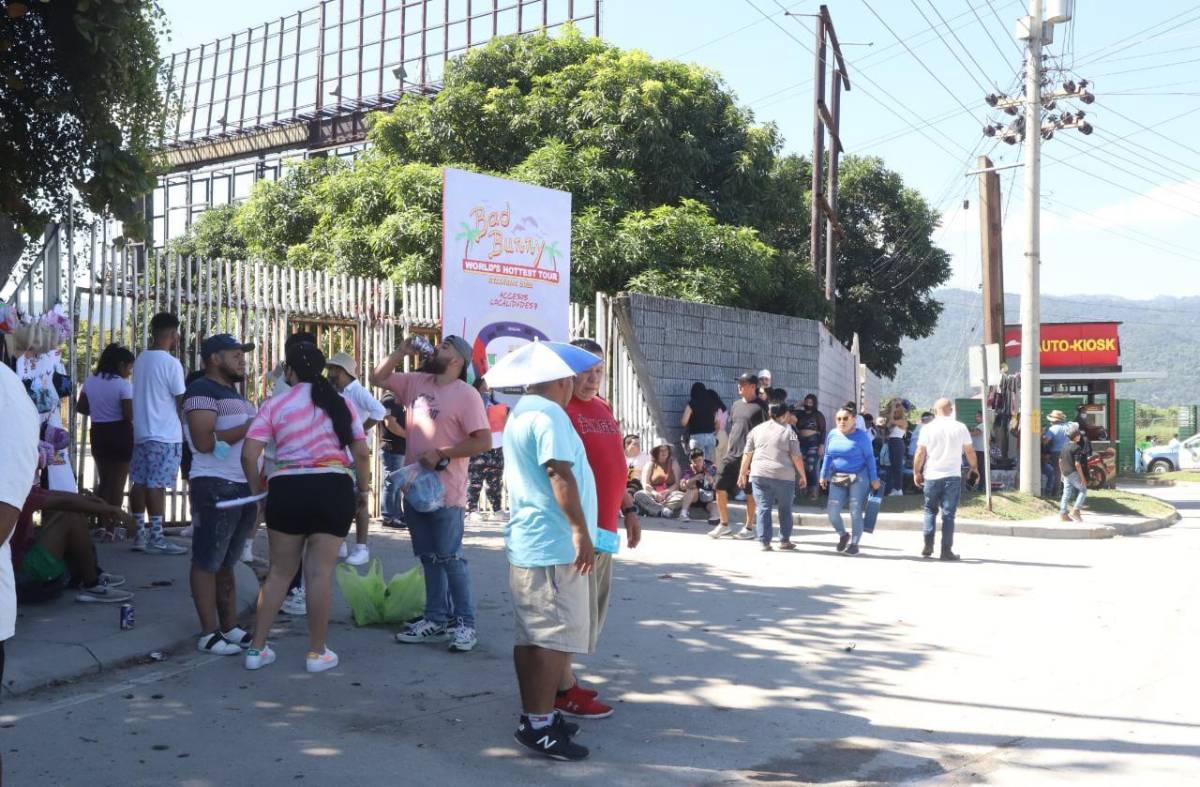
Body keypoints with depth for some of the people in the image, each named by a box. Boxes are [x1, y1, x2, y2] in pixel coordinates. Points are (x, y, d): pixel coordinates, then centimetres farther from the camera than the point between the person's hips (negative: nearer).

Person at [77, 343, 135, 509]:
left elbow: (81, 408, 10)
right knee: (118, 483, 5)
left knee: (104, 481, 19)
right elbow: (130, 415, -18)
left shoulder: (90, 381, 4)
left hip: (98, 433, 6)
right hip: (120, 434, -6)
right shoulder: (123, 385, -16)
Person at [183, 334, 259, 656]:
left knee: (226, 562, 13)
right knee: (207, 562, -3)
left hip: (244, 486, 9)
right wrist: (249, 426, -15)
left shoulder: (234, 394, 21)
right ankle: (209, 634, -1)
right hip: (216, 487, -9)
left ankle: (230, 627, 18)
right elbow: (204, 442, -20)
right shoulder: (202, 391, -8)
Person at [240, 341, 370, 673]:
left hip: (286, 488, 1)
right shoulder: (341, 402, 8)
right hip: (333, 487, 0)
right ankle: (317, 652, 9)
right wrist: (364, 489, 17)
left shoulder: (275, 404, 4)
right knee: (320, 572, 2)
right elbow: (362, 452, 4)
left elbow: (249, 453, -4)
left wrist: (257, 489, 10)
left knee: (279, 571, 12)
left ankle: (257, 648, 16)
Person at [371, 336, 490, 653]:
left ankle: (465, 624, 6)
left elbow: (483, 441, -17)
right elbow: (378, 377, 17)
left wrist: (440, 454, -18)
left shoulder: (466, 394, -11)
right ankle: (435, 620, 22)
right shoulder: (416, 382, 10)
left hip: (445, 491, -7)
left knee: (450, 558, -3)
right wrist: (402, 350, 4)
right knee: (429, 558, 13)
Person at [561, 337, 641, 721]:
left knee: (591, 609, 15)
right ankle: (563, 690, 6)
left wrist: (629, 508, 23)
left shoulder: (603, 409, 16)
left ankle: (563, 677, 26)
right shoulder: (560, 410, -12)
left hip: (604, 527, 9)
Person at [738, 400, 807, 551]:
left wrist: (742, 473, 18)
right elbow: (797, 457, -4)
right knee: (785, 509, 13)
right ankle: (785, 540, 18)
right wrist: (803, 476, 6)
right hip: (784, 476, -2)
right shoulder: (788, 431, -1)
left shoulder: (757, 429, 9)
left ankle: (765, 542, 0)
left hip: (759, 475, 2)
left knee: (763, 508, 4)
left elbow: (747, 454, 10)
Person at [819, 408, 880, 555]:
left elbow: (869, 457, -4)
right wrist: (823, 475, 12)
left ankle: (854, 543, 12)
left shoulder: (861, 435, -7)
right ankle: (843, 535, 25)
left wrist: (874, 478, -7)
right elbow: (828, 456, 14)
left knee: (855, 513, -1)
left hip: (858, 478, -4)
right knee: (832, 512, -1)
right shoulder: (832, 434, 6)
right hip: (837, 478, 4)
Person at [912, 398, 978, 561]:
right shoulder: (960, 427, -1)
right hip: (952, 476, 0)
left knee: (930, 511, 14)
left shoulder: (927, 428, -3)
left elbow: (920, 453, -3)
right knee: (948, 514, 4)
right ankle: (946, 550, 2)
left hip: (931, 476, 0)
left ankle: (928, 545, 4)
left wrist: (916, 472, 8)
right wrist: (974, 468, 20)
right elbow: (970, 451, 4)